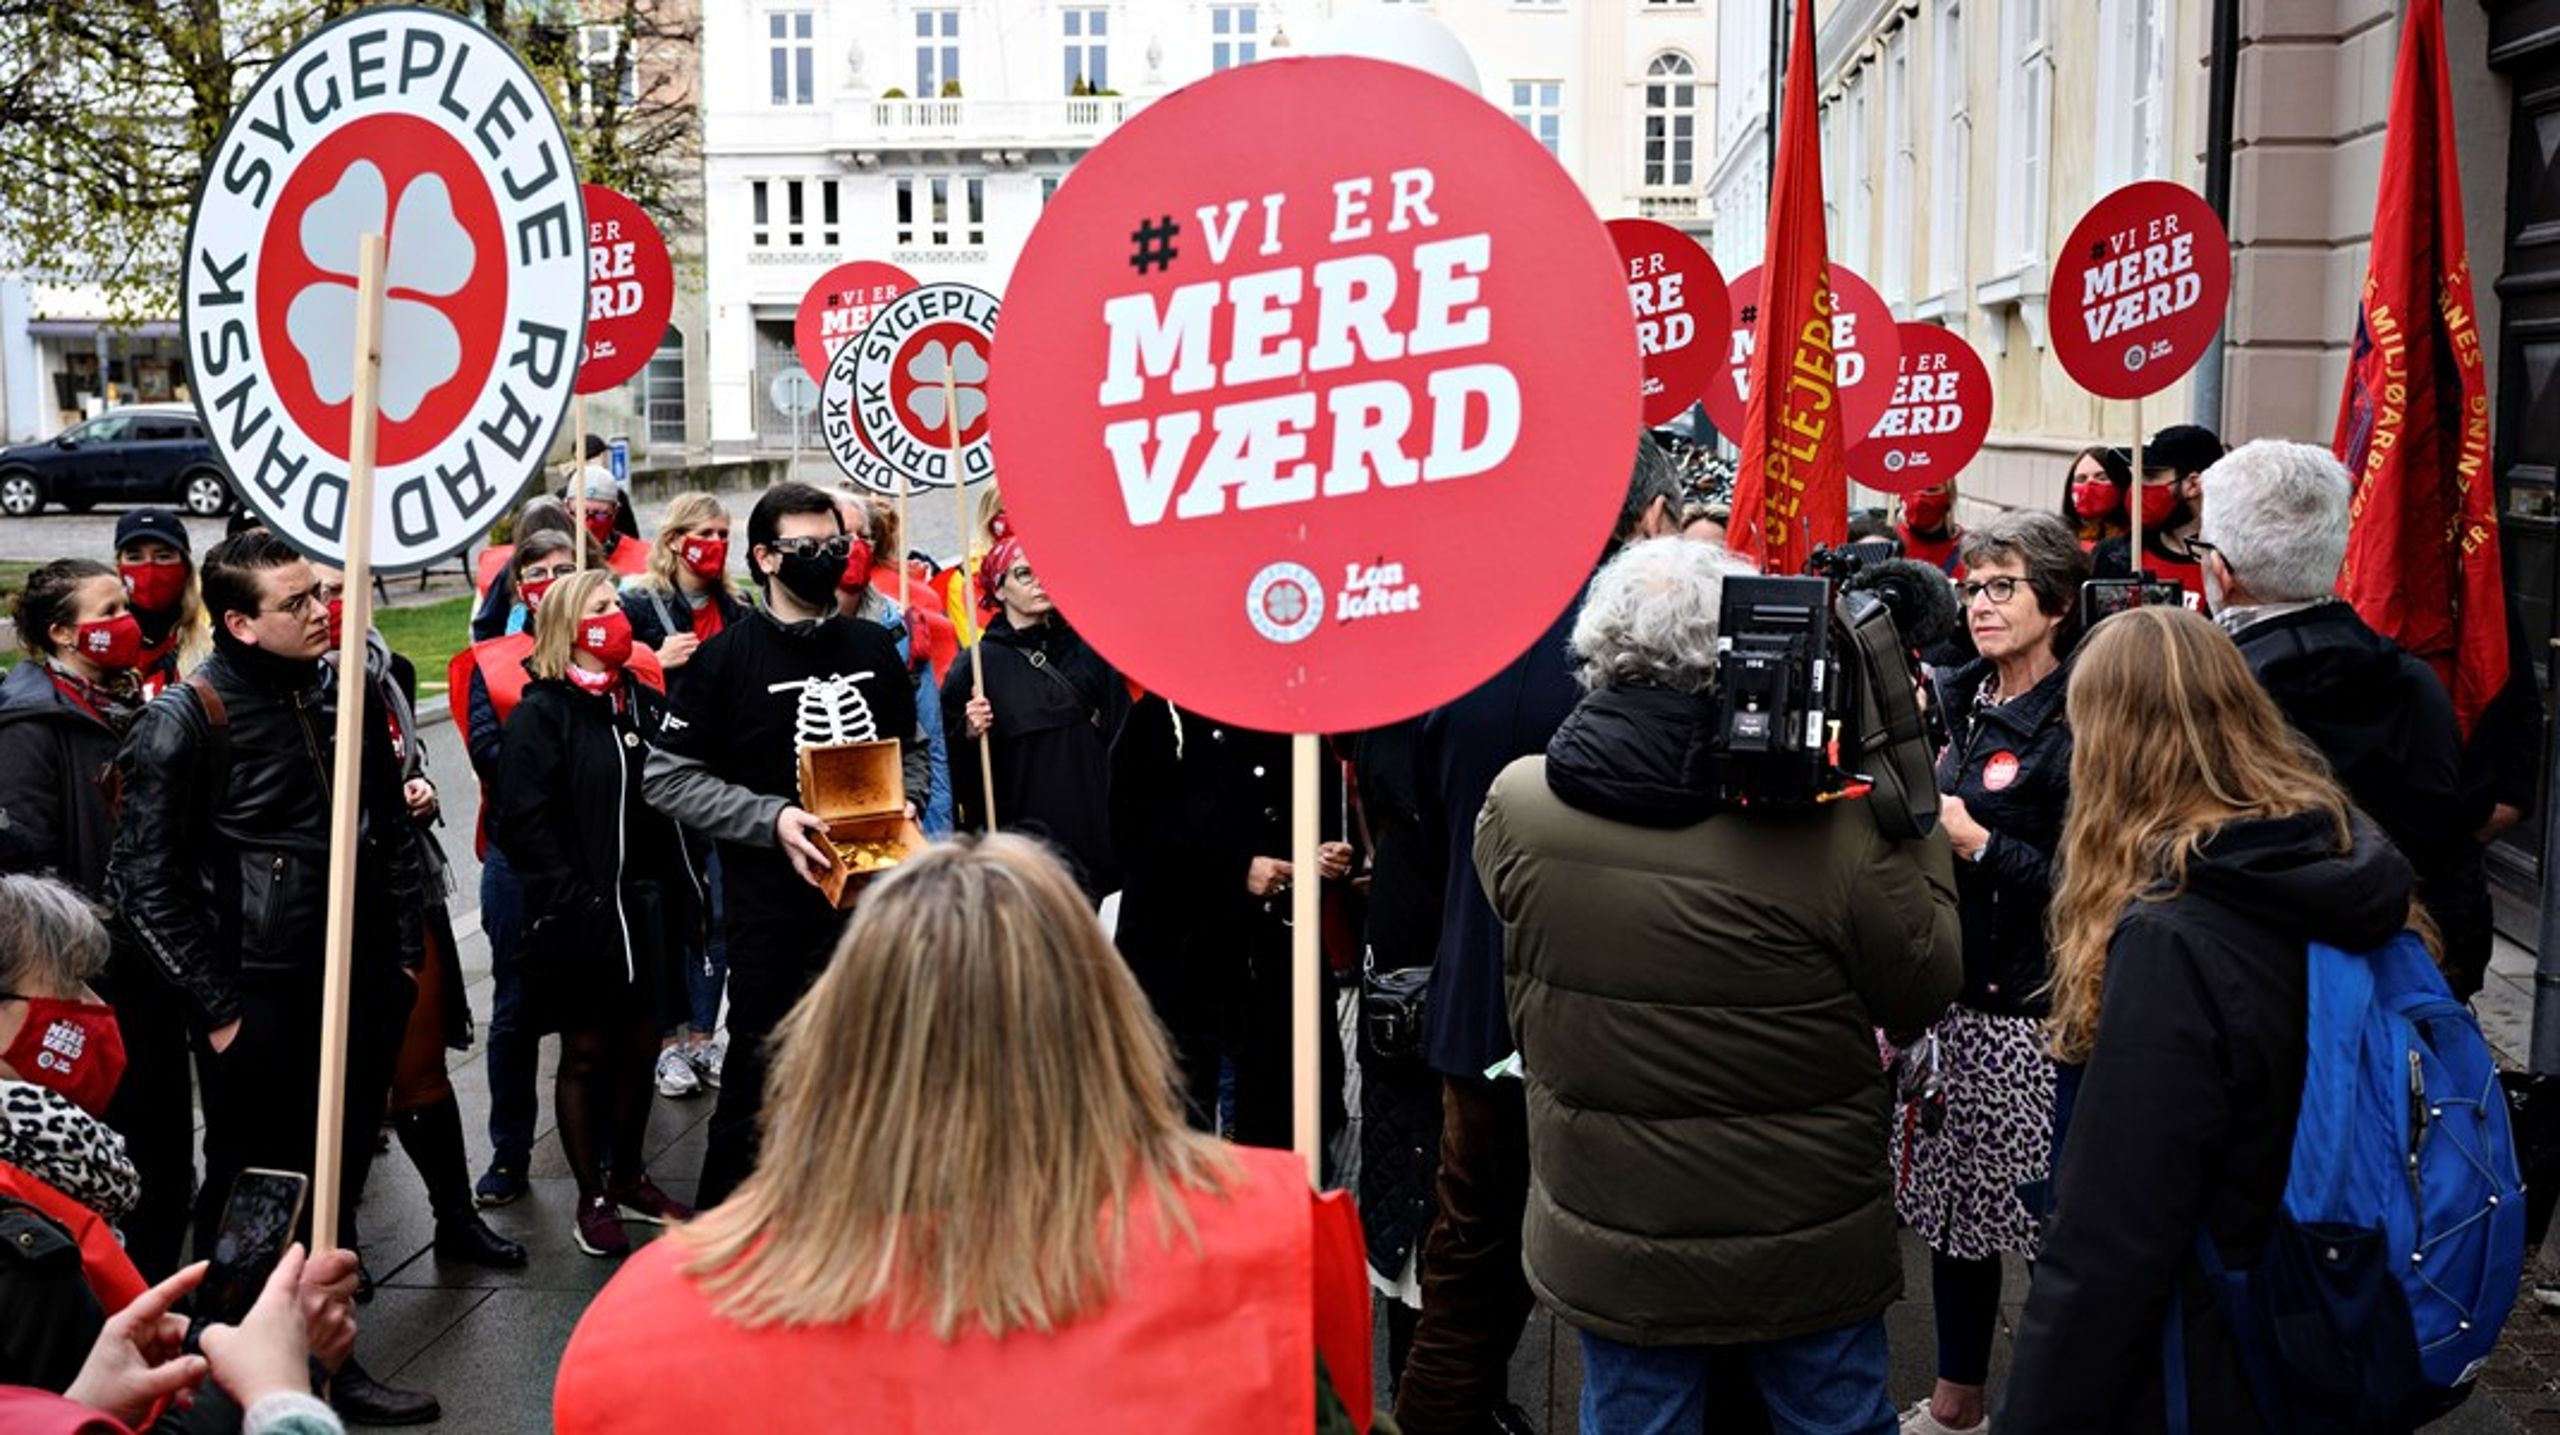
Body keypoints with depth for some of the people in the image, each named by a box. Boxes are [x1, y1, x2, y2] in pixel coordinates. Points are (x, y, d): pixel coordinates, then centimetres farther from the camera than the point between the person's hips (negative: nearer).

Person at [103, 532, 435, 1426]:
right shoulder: (186, 722, -11)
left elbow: (391, 827, 16)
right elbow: (147, 881, -10)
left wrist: (405, 950, 12)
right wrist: (216, 1007, -10)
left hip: (360, 985, 6)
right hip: (261, 1004, -5)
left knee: (337, 1185, 15)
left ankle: (327, 1364, 29)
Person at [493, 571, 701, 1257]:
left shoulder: (644, 701, 11)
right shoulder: (541, 713, -9)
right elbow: (525, 823, -15)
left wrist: (682, 898, 8)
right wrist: (573, 908, -20)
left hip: (648, 906, 6)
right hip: (583, 916, -6)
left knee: (640, 1047, 14)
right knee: (586, 1053, 6)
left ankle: (628, 1178, 31)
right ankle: (592, 1199, 18)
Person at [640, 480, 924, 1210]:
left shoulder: (874, 648, 8)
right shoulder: (727, 656, -5)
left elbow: (910, 750, 20)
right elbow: (668, 777, -6)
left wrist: (903, 803, -2)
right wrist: (770, 818, -17)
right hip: (771, 909, -4)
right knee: (759, 1075, 4)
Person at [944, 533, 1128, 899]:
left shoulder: (1086, 649, 7)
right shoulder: (977, 664, -1)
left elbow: (1119, 730, 12)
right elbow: (953, 765, 0)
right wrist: (970, 734, -20)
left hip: (1089, 828, 3)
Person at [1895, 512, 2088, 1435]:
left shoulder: (2074, 727, -12)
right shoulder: (1956, 702, 10)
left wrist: (1972, 840, -19)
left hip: (2024, 1010, -7)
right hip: (1941, 991, 7)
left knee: (2052, 1217, -1)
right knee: (1946, 1197, 16)